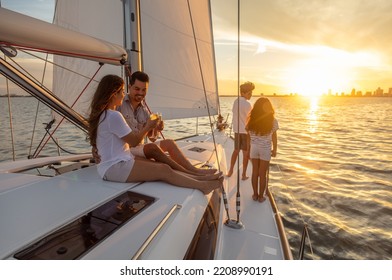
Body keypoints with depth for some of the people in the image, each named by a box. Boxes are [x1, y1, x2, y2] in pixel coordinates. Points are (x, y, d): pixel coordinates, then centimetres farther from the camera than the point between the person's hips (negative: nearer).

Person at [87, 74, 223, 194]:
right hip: (114, 167, -9)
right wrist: (148, 127, 4)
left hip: (121, 160, 9)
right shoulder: (114, 116, -19)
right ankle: (201, 186, -9)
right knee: (164, 170, -15)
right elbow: (134, 141, -12)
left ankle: (199, 178, -2)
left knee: (163, 166, 0)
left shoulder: (101, 114, 13)